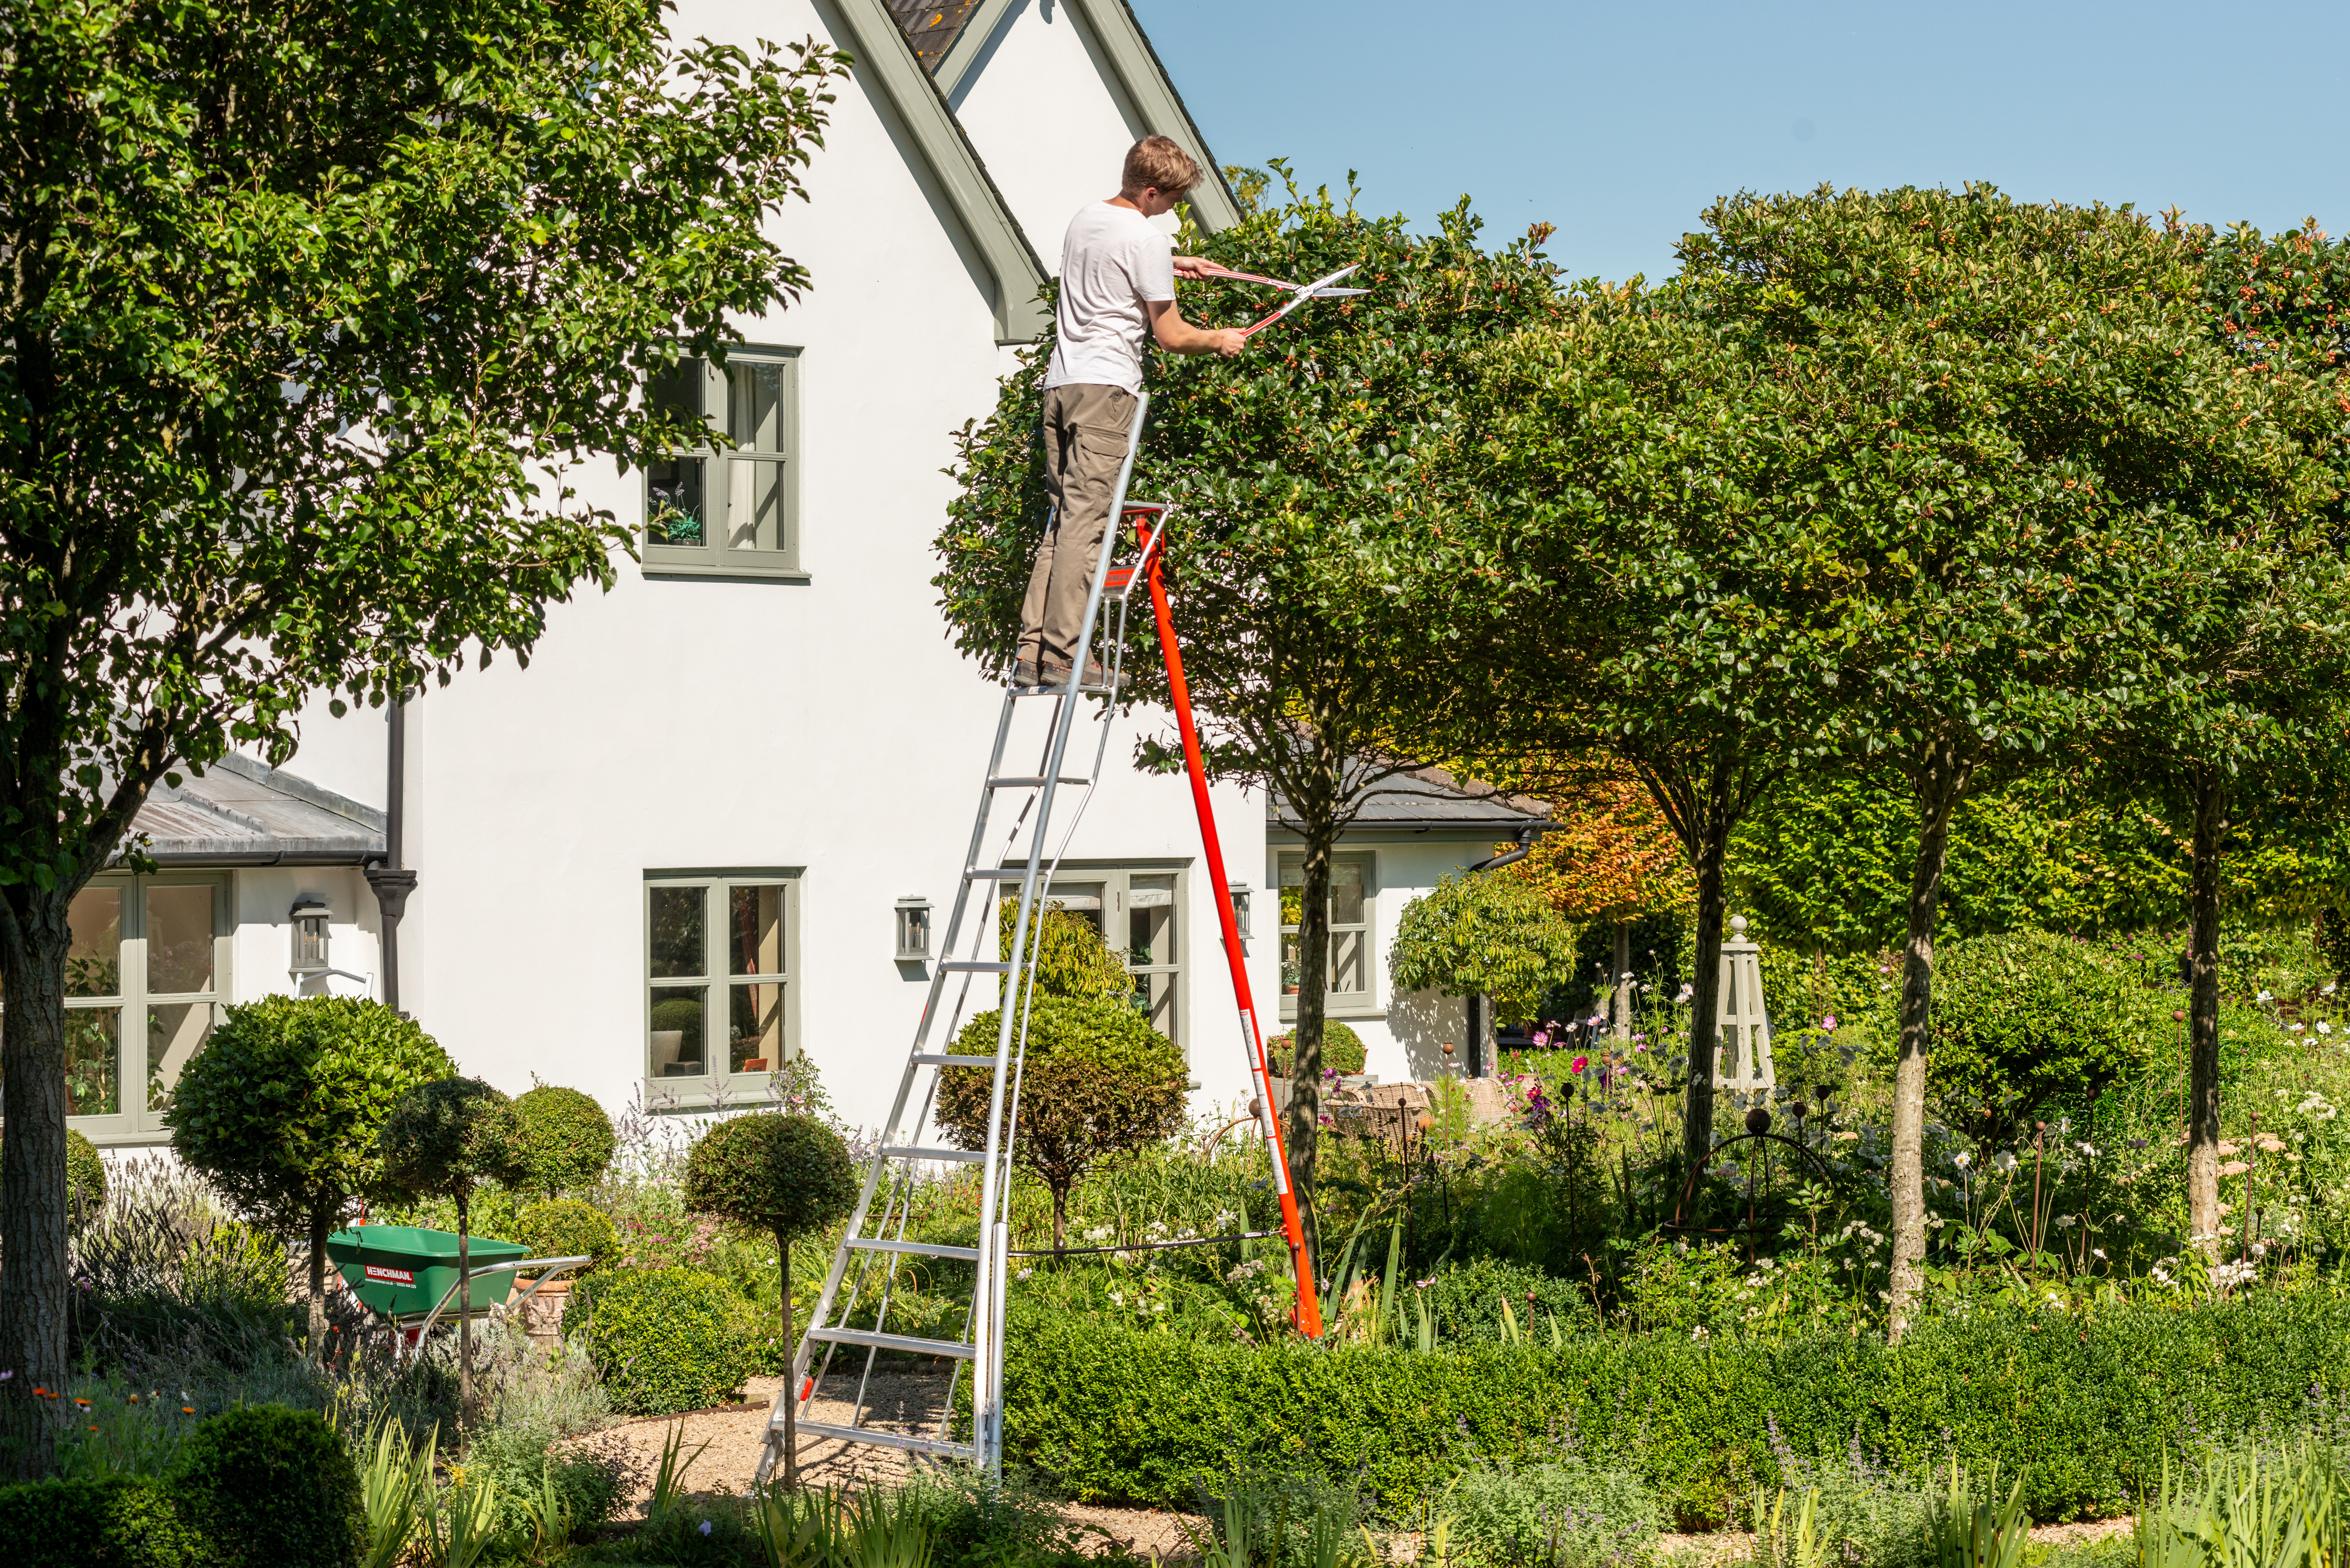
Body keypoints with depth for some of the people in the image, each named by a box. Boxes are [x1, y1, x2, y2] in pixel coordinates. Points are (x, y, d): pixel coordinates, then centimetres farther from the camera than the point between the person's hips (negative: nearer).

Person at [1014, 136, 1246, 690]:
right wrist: (1221, 340, 14)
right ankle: (1064, 653, -15)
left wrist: (1172, 265, 39)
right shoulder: (1147, 238, -6)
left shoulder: (1084, 219, 19)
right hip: (1107, 385, -8)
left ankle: (1031, 653, 1)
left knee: (1063, 516, 7)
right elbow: (1170, 335, -3)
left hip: (1060, 381, 8)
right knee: (1086, 520, -10)